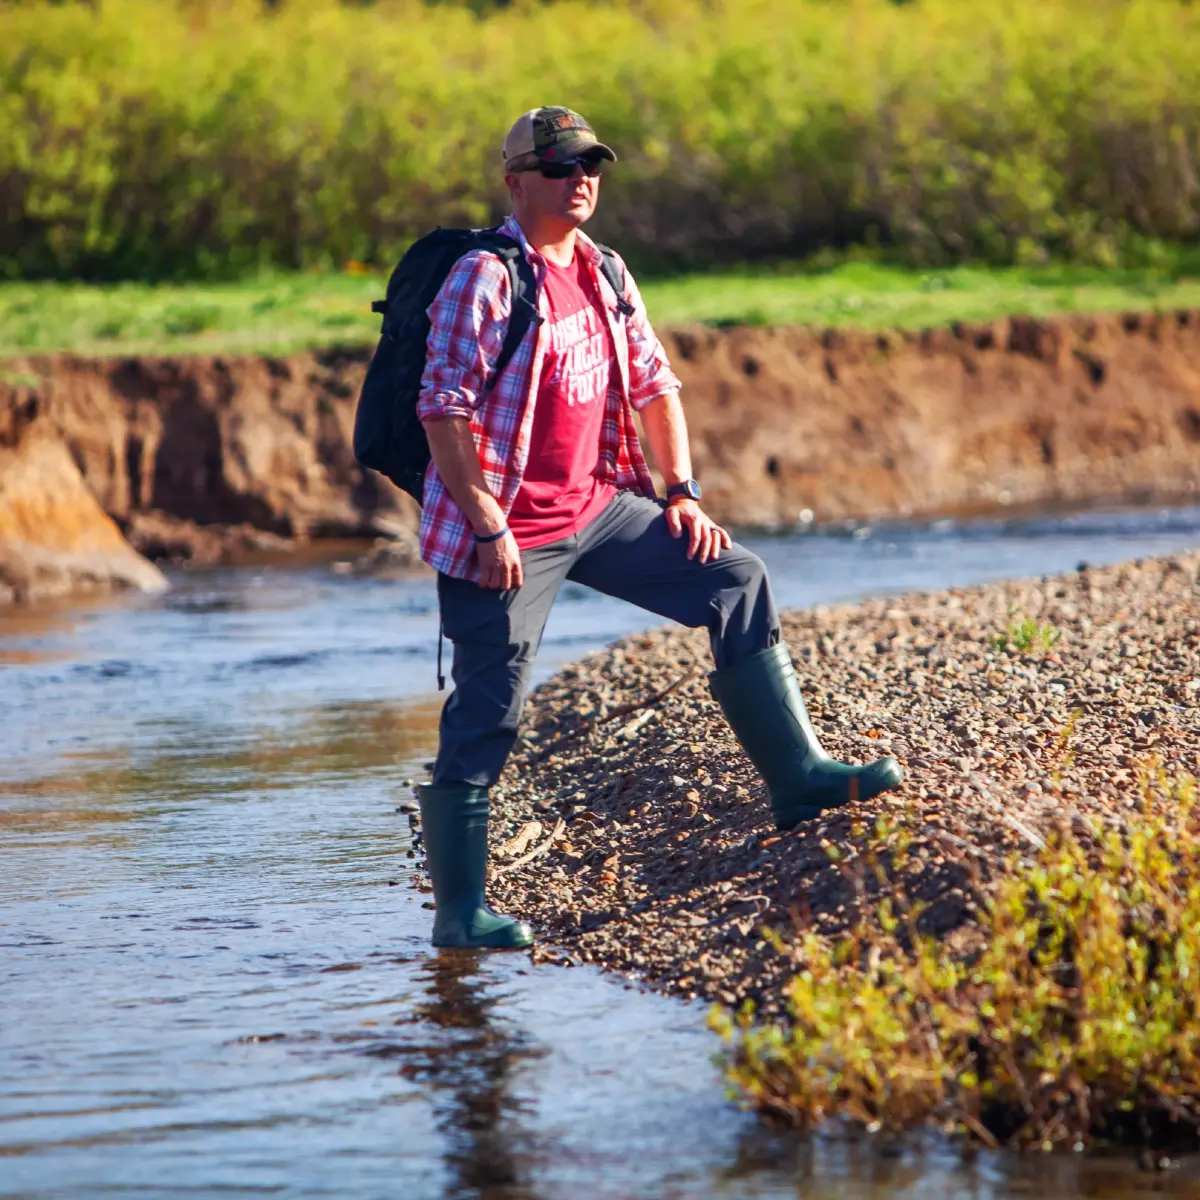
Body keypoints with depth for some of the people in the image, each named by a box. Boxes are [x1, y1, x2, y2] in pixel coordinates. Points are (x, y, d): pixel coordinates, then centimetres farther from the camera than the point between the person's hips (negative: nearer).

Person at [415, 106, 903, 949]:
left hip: (597, 508, 8)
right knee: (487, 715, -6)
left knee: (736, 581, 4)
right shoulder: (487, 279, -14)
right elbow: (444, 410, -18)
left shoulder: (603, 275, 10)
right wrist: (486, 527, -22)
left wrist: (682, 492, 8)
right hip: (507, 534, -8)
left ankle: (798, 777, 8)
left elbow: (653, 383, 18)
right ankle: (459, 912, 0)